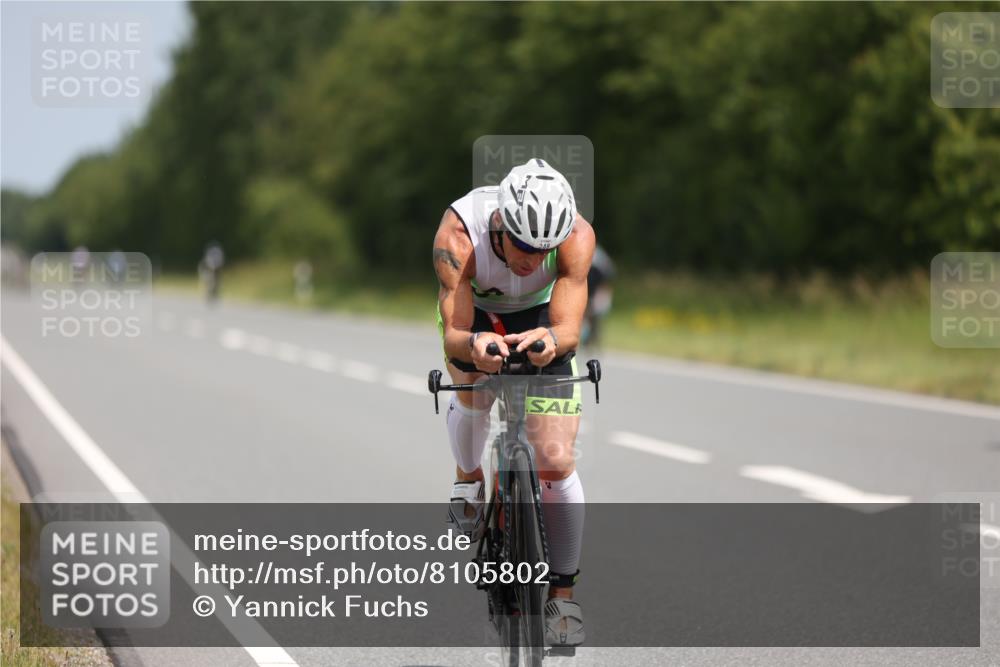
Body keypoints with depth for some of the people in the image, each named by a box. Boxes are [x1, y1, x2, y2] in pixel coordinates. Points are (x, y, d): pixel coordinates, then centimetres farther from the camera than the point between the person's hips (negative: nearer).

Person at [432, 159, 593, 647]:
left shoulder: (577, 236, -36)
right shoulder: (457, 234, -38)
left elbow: (569, 329, -38)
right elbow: (453, 333, -39)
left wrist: (551, 339, -61)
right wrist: (472, 344, -62)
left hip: (540, 317, -1)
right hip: (473, 312, 1)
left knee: (556, 460, -11)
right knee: (473, 384, -29)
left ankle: (562, 594, 4)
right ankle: (468, 479, 5)